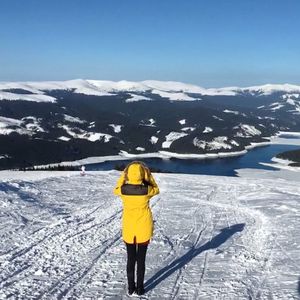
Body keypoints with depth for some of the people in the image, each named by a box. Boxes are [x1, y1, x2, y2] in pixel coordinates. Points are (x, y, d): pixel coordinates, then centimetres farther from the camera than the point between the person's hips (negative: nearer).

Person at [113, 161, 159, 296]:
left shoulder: (123, 190, -15)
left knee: (130, 259, 15)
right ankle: (139, 288, 21)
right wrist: (149, 175, 2)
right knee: (141, 259, 12)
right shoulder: (146, 190, -19)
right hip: (144, 228, -1)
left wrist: (123, 175, 6)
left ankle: (131, 287, 25)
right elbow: (156, 189, 6)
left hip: (128, 228, 1)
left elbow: (116, 190, 10)